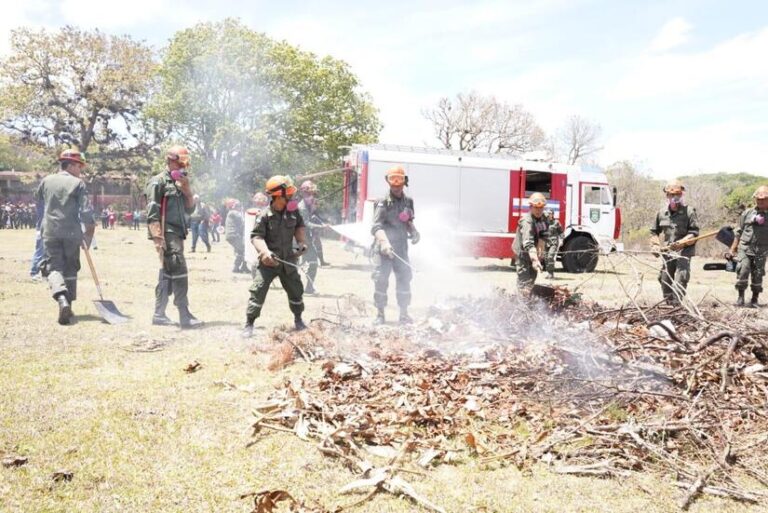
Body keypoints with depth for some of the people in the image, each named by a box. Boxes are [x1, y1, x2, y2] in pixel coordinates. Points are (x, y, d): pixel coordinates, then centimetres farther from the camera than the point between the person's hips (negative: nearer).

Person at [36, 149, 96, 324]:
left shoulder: (46, 181, 7)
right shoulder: (78, 183, -4)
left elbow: (37, 201, 22)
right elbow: (86, 211, -10)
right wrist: (89, 232, -3)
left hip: (50, 232, 1)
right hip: (72, 233, -1)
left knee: (54, 268, -1)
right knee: (70, 269, 12)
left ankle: (62, 299, -27)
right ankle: (68, 306, 16)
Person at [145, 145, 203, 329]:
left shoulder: (179, 184, 19)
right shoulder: (158, 182, -6)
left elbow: (189, 209, 19)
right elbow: (152, 213, -13)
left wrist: (187, 190, 3)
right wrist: (158, 238, -21)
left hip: (177, 235, 9)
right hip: (167, 235, -9)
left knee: (167, 274, 12)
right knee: (179, 272, -14)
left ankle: (159, 314, 19)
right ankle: (185, 316, -14)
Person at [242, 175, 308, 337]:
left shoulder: (293, 211, -3)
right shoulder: (265, 215, -17)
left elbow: (299, 226, 15)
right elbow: (256, 236, -19)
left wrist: (301, 242, 1)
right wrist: (265, 251, -34)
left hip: (288, 260, 5)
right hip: (268, 261, -5)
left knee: (296, 290, 16)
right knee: (258, 291, -10)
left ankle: (298, 319, 38)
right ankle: (249, 324, 2)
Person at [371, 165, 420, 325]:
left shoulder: (408, 202, 10)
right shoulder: (383, 203, -9)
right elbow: (376, 226, -20)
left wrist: (414, 232, 4)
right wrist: (384, 242, -36)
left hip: (401, 248, 5)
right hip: (383, 248, -5)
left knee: (404, 278, 7)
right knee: (381, 279, -6)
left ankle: (404, 314, 18)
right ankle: (380, 314, 6)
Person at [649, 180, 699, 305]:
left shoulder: (689, 212, -1)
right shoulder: (661, 213, 11)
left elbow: (694, 233, -5)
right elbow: (654, 232, 20)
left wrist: (681, 243, -19)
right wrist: (655, 245, 4)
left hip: (683, 251, -5)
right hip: (666, 252, 5)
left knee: (681, 278, -14)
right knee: (665, 279, 8)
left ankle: (676, 303, -15)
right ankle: (668, 303, 21)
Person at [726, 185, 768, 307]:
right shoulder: (747, 213, 7)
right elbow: (738, 233, 10)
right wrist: (732, 250, 9)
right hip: (744, 249, 0)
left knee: (757, 276, 5)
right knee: (742, 272, -13)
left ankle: (754, 300, 17)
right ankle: (740, 298, -1)